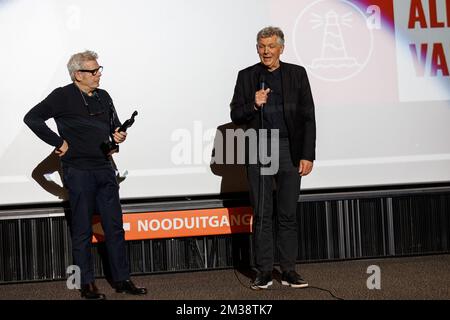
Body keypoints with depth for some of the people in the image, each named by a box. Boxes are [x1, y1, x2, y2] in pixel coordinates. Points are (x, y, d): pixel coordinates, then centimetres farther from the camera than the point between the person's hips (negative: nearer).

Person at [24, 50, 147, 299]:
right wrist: (58, 142, -12)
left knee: (115, 227, 8)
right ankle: (87, 284, 10)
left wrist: (118, 135, 2)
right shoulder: (63, 97, -6)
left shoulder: (103, 97, 13)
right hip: (79, 171, -6)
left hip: (105, 169, 6)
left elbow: (113, 125, 25)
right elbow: (32, 118, -12)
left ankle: (122, 279, 16)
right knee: (82, 231, 2)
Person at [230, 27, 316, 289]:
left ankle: (289, 271, 11)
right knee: (262, 214, 2)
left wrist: (308, 155, -4)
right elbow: (236, 116, 6)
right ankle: (264, 272, 8)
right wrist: (254, 105, -15)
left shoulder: (297, 74, 5)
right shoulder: (247, 76, 6)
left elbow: (308, 117, 3)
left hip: (290, 150, 0)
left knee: (289, 214, 4)